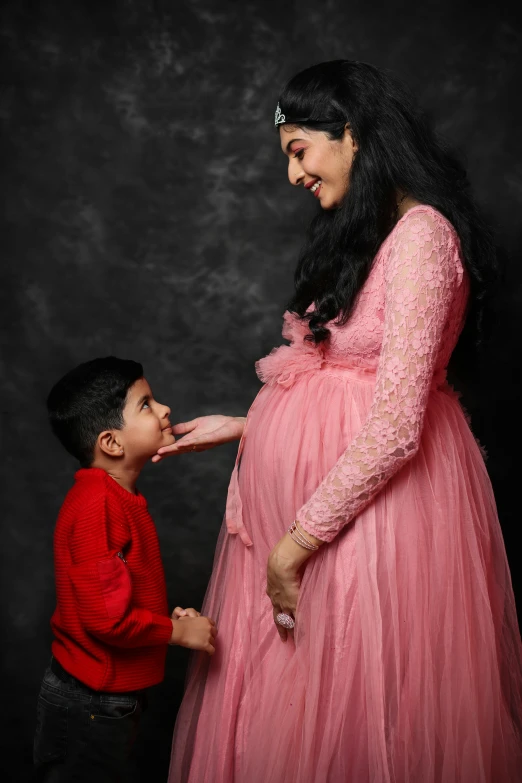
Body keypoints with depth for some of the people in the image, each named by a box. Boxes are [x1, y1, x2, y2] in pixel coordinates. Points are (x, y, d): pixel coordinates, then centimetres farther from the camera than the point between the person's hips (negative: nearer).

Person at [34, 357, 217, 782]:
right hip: (90, 709, -9)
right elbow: (106, 616, -28)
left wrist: (168, 617, 0)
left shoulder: (118, 498, 7)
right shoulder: (97, 506, -24)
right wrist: (177, 630, -15)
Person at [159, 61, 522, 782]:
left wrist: (296, 541, -17)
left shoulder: (420, 235, -16)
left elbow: (393, 425, -22)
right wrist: (241, 427, 13)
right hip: (313, 481, 9)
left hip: (373, 499, -9)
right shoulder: (360, 234, 15)